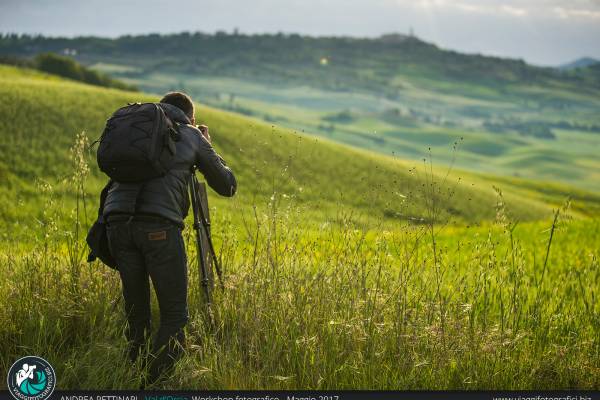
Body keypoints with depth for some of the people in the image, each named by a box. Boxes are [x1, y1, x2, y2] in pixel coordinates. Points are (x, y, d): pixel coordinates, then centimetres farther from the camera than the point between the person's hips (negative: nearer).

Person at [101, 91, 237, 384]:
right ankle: (152, 384, -8)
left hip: (118, 222, 4)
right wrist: (206, 146, 37)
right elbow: (228, 186, 23)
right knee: (174, 316, 3)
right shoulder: (192, 136, 17)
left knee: (135, 313, 14)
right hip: (159, 226, -4)